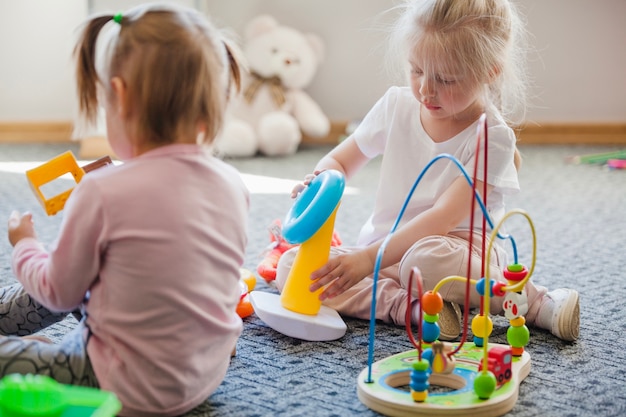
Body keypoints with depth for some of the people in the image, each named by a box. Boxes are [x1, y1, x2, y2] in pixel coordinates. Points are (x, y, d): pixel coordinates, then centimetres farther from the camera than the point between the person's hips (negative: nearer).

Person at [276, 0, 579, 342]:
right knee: (290, 267, -16)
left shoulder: (491, 136, -16)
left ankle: (536, 303, -19)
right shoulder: (396, 106, -2)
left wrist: (370, 257, -34)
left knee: (428, 257, -42)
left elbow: (443, 217, -25)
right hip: (385, 251, 5)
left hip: (458, 248, -5)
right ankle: (411, 308, -27)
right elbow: (338, 161, 9)